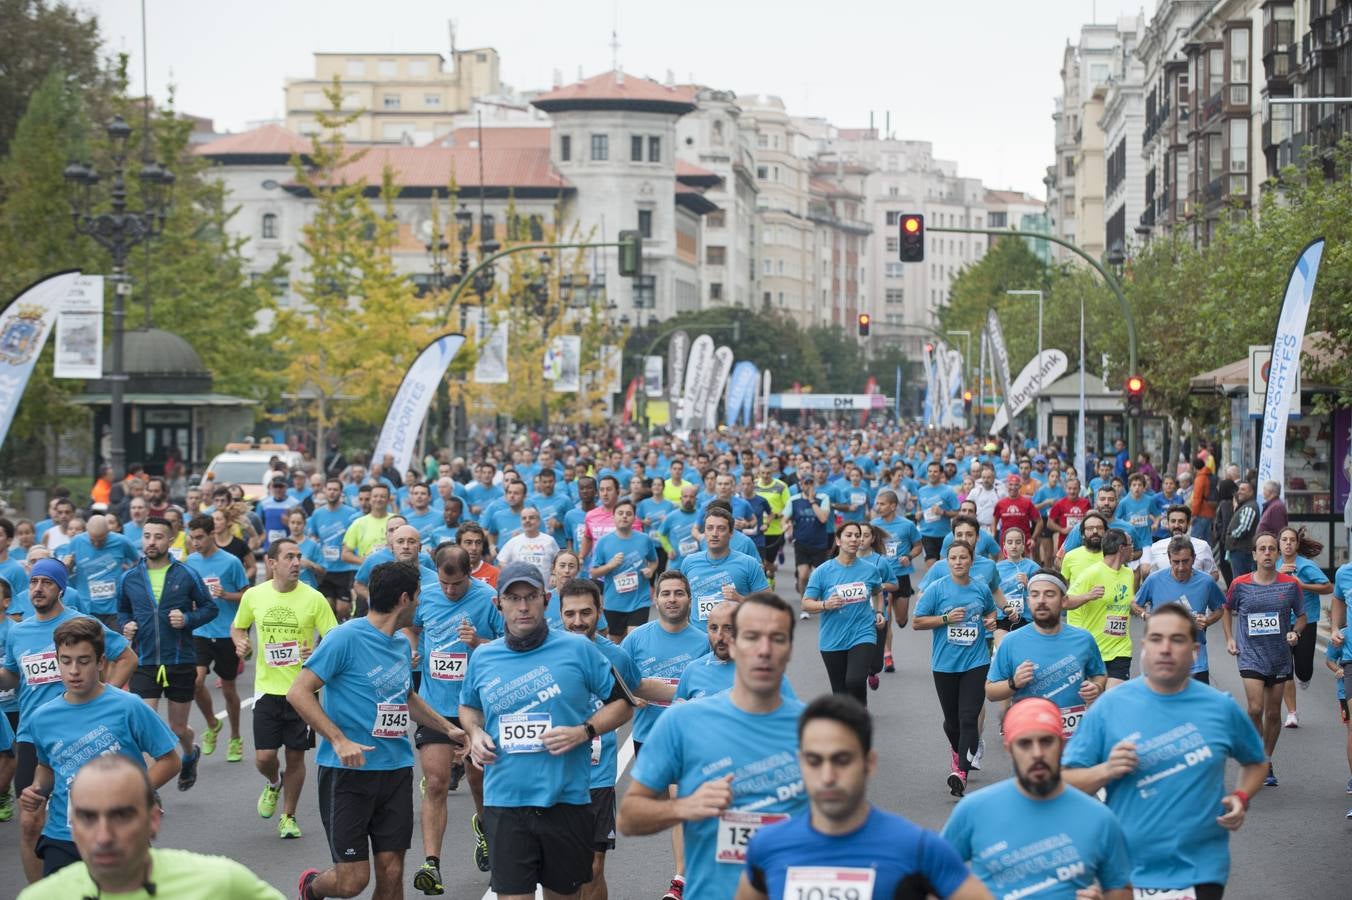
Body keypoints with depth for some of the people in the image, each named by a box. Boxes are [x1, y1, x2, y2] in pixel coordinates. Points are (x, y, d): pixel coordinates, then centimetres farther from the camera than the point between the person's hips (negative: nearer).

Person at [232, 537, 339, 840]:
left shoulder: (314, 599, -7)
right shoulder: (254, 596, 0)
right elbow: (237, 627, 18)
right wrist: (240, 643, -4)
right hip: (267, 687, 1)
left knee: (296, 756, 5)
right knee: (264, 757, -3)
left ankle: (288, 817, 23)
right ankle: (273, 784, 34)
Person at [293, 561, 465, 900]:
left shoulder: (402, 644, 11)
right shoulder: (346, 637, -12)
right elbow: (298, 692, -15)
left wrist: (448, 729, 24)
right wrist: (339, 740, -22)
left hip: (396, 770, 6)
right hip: (348, 771, -6)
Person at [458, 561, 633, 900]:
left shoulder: (578, 649, -3)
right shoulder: (482, 658, 7)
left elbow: (621, 701, 3)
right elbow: (468, 706, 25)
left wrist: (584, 732, -13)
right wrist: (475, 733, 4)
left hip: (566, 799, -1)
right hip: (505, 802, 1)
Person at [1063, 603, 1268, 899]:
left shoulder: (1221, 708, 1)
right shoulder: (1109, 707, -3)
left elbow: (1254, 761, 18)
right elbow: (1066, 780, -1)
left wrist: (1241, 797, -1)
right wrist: (1106, 771, -19)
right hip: (1125, 874, 0)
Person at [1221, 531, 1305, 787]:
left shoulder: (1290, 585, -2)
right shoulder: (1240, 584, -4)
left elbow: (1301, 616, 10)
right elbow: (1227, 610, 14)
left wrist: (1295, 632, -10)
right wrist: (1229, 638, 4)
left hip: (1279, 657, 2)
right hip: (1250, 654, -2)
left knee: (1273, 713, 9)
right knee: (1255, 709, -16)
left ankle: (1267, 763, 26)